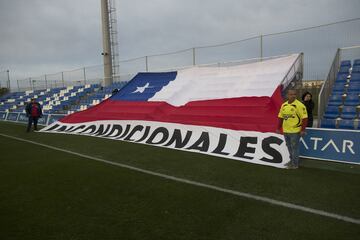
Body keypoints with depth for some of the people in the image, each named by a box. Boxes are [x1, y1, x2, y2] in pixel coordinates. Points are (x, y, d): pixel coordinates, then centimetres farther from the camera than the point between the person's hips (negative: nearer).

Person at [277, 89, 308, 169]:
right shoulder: (284, 105, 8)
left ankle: (295, 164, 13)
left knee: (294, 147, 1)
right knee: (289, 147, 16)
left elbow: (304, 118, -11)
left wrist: (303, 130, -16)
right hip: (285, 131, 6)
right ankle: (292, 161, 31)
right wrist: (278, 128, 13)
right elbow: (280, 117, 14)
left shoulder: (300, 105, -10)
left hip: (295, 131, -6)